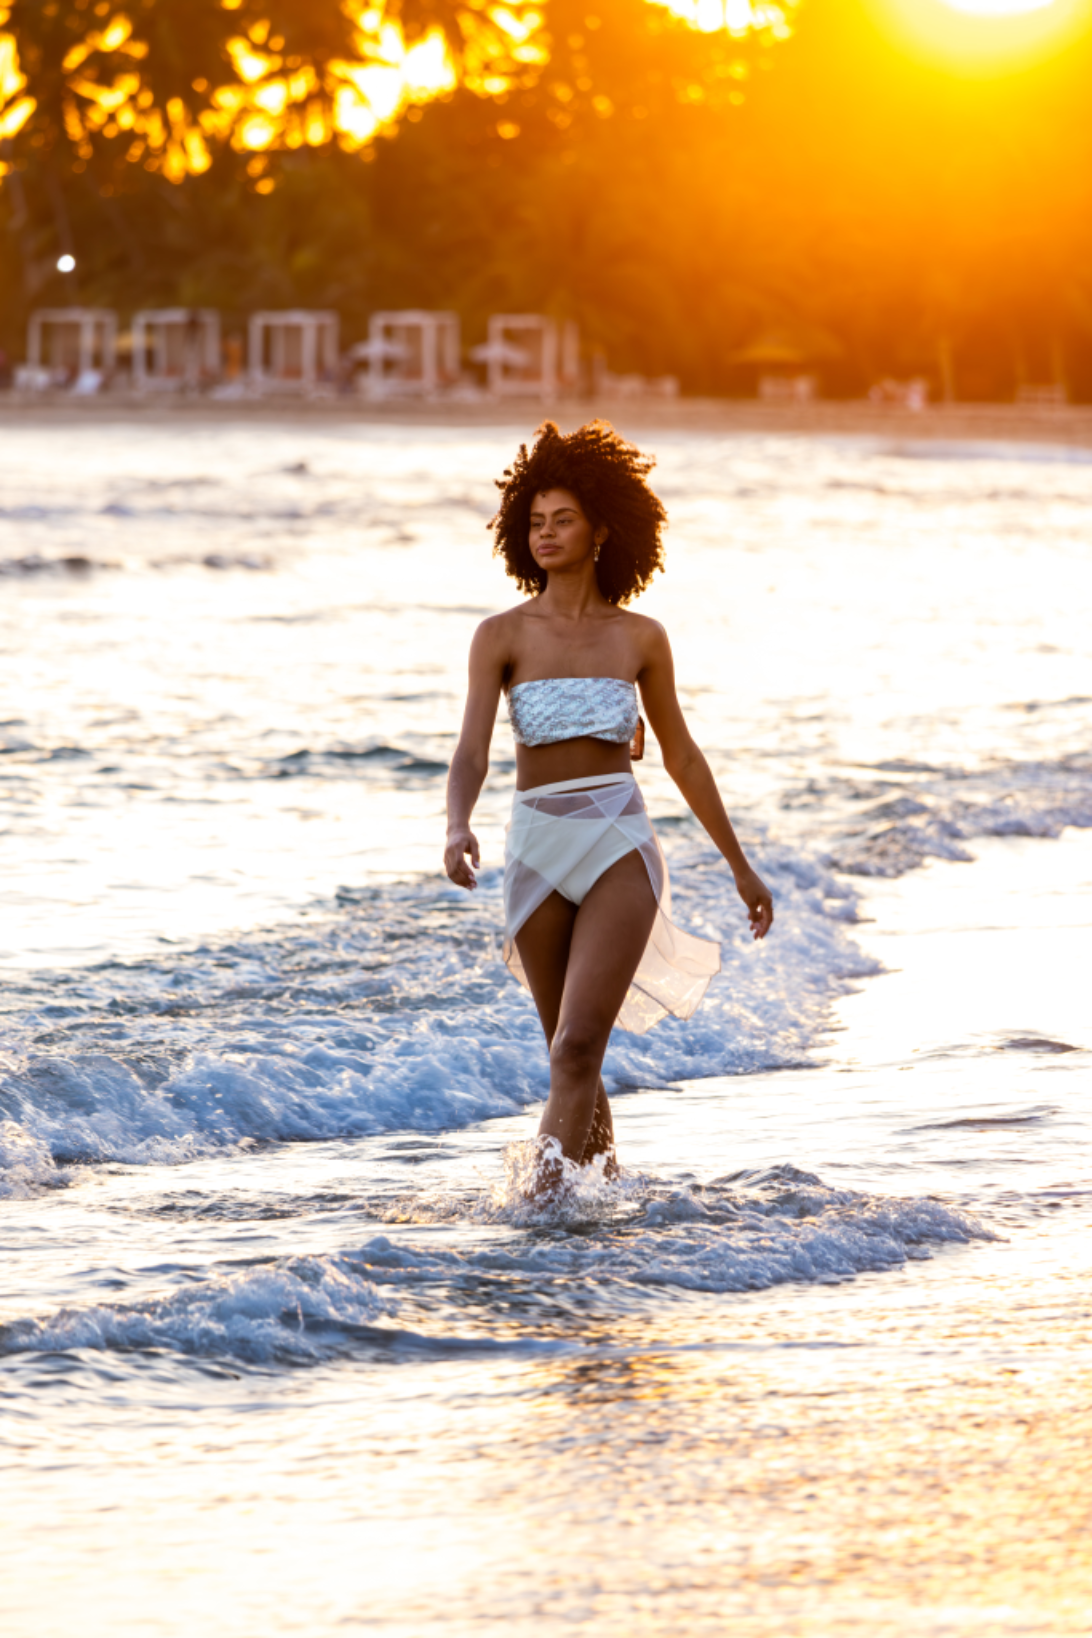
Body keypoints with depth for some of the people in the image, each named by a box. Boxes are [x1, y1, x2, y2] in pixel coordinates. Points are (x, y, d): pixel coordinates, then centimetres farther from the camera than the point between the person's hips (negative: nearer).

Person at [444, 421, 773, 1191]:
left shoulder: (641, 638, 4)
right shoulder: (502, 636, 1)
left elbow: (682, 756, 14)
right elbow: (472, 750, -11)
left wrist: (742, 866, 18)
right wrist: (459, 829, -32)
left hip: (620, 847, -1)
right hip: (538, 852, 1)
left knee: (578, 1046, -17)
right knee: (571, 1055, 13)